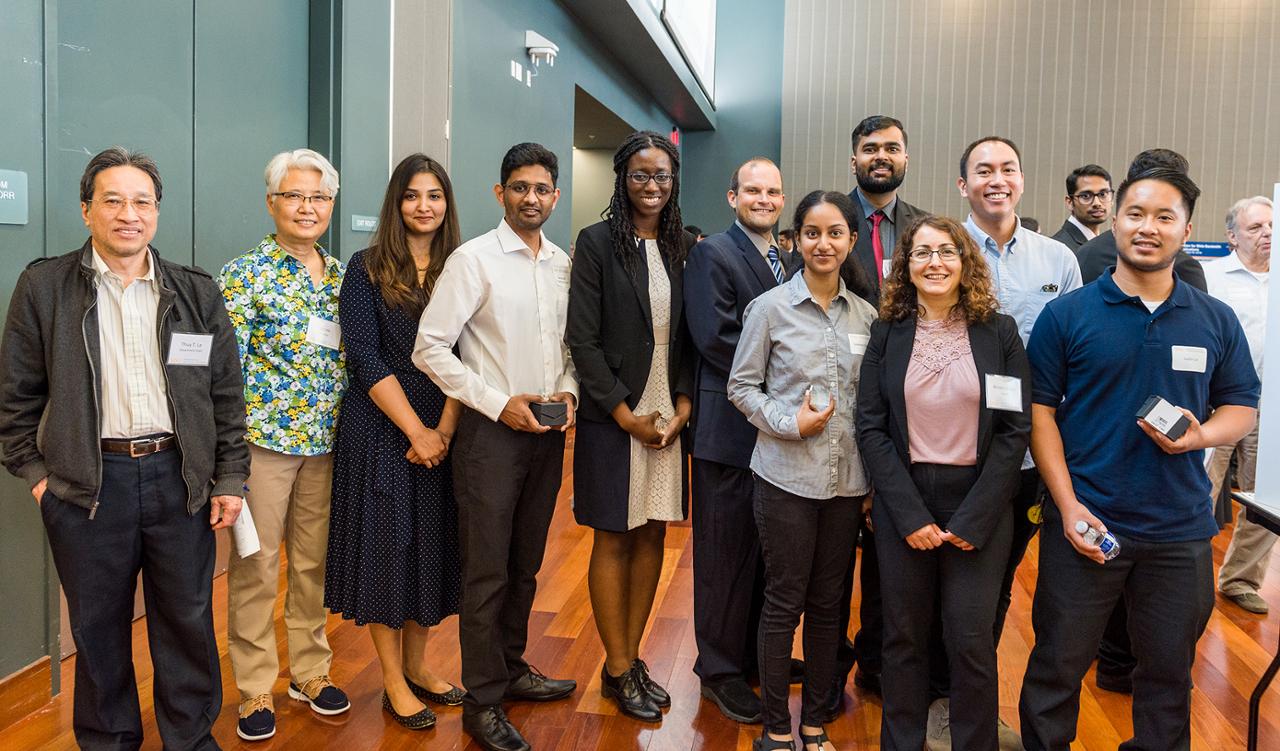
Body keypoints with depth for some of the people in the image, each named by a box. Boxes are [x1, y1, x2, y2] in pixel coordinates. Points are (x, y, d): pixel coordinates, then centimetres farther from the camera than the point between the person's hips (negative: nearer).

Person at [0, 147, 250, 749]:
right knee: (98, 628, 12)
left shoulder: (197, 292, 5)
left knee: (188, 620, 10)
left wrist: (229, 478, 2)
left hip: (180, 476, 1)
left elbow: (226, 394, 5)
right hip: (87, 483, -1)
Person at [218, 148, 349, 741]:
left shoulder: (343, 274, 8)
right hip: (263, 437, -4)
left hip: (327, 441, 4)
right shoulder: (243, 274, -6)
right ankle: (254, 687, 19)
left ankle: (310, 670, 29)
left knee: (314, 560, 14)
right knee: (255, 565, 5)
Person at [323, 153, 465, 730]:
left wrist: (444, 429, -13)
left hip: (443, 432, 3)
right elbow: (365, 358, -10)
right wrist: (416, 430, -15)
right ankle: (393, 682, 18)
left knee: (433, 543, 11)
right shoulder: (366, 269, -3)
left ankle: (416, 664, 28)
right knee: (384, 542, 4)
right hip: (380, 429, -3)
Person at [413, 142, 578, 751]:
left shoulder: (563, 264, 8)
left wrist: (568, 390, -3)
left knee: (525, 564, 17)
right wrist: (499, 404, -16)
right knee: (487, 571, 2)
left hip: (547, 429, 6)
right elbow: (430, 347, -12)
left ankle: (511, 667, 34)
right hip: (492, 429, -5)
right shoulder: (473, 259, -9)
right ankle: (482, 701, 15)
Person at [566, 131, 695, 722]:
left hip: (669, 415, 4)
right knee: (613, 540, 4)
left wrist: (683, 404, -4)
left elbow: (690, 336, 10)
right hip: (613, 418, -4)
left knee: (652, 536, 10)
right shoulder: (598, 243, -5)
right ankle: (618, 670, 17)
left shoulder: (685, 247, 8)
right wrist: (627, 416, -12)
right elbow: (583, 338, -9)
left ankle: (631, 657, 24)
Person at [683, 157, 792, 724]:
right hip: (731, 427, -7)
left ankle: (758, 651, 33)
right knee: (726, 551, 4)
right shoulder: (712, 254, -8)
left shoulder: (788, 260, 15)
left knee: (769, 547, 16)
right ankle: (720, 668, 19)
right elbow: (715, 338, -18)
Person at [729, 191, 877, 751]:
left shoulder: (866, 315, 5)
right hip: (786, 477, -3)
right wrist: (790, 423, -16)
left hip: (847, 480, 4)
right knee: (784, 601, 4)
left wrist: (876, 479, 6)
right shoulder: (770, 308, -5)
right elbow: (741, 387, -2)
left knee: (827, 601, 13)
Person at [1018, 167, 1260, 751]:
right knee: (1057, 665, 9)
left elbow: (1242, 407, 10)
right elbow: (1040, 413, -5)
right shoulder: (1066, 315, -4)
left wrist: (1200, 435, -13)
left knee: (1169, 670, 17)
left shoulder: (1217, 321, 5)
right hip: (1083, 524, -2)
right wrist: (1069, 505, -13)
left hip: (1180, 530, 3)